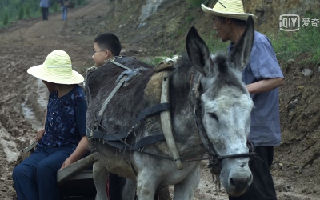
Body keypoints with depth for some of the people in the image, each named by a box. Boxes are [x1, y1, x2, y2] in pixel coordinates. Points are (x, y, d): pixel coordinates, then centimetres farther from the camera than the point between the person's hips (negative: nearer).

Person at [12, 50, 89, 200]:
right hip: (45, 149, 7)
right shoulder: (54, 94, 14)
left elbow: (88, 137, -16)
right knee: (20, 173, -24)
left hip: (70, 149, -7)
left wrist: (72, 159, -29)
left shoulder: (79, 98, -11)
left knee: (44, 167, -39)